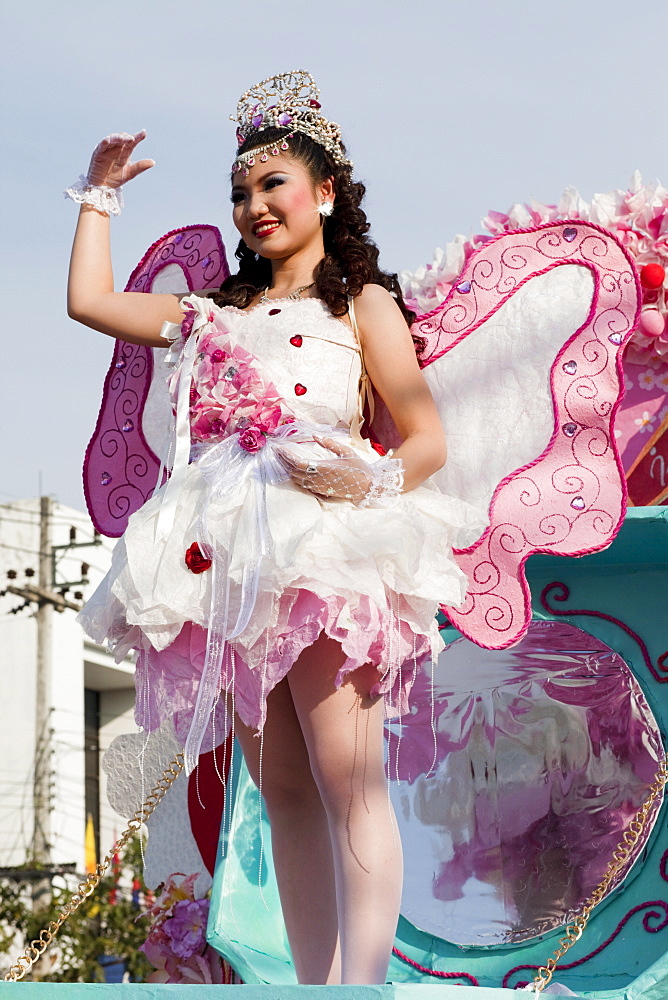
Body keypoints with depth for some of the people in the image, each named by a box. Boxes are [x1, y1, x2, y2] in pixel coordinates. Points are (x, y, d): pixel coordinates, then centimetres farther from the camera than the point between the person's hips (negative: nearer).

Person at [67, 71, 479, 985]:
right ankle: (313, 984, 1)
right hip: (227, 564, 5)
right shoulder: (214, 315, 25)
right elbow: (89, 300, 30)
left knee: (347, 779, -15)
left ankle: (361, 982, -21)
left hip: (324, 548, -5)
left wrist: (370, 478, -18)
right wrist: (99, 196, 35)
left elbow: (428, 439, 2)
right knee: (282, 788, 2)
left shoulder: (363, 304, 10)